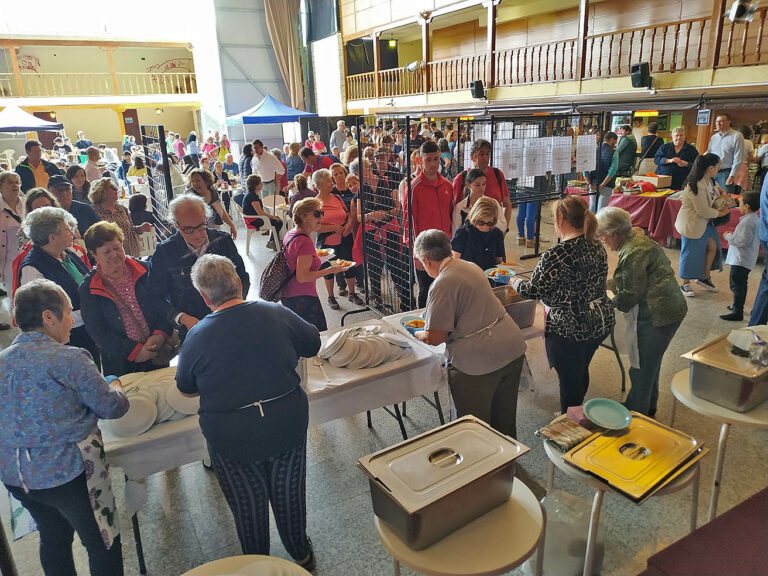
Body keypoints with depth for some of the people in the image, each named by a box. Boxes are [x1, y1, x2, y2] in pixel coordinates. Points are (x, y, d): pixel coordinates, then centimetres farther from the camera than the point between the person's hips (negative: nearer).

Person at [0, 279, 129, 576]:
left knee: (53, 539, 26)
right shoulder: (70, 359, -19)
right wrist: (114, 386, 8)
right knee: (103, 543, 10)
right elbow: (111, 408, -13)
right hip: (65, 473, -7)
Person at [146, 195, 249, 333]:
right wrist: (183, 318, -14)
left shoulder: (223, 240, 1)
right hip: (190, 328, -1)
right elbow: (156, 296, 1)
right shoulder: (163, 253, -4)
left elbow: (243, 278, 11)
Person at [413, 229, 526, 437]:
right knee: (505, 417, 25)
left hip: (478, 360, -8)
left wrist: (417, 334, 6)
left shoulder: (442, 285, -17)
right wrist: (431, 315, 33)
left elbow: (435, 338, -16)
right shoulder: (471, 267, 10)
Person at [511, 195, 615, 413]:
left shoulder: (557, 255, -24)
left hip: (569, 330, -8)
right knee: (581, 372, 26)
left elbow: (533, 291, -19)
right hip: (601, 321, 9)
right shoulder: (596, 245, 2)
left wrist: (515, 281, 2)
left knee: (570, 380, 9)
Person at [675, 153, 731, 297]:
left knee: (713, 246, 10)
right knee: (691, 253, 2)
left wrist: (723, 194, 7)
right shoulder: (696, 186, -29)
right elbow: (703, 211, -24)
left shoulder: (709, 180, 2)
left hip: (704, 222, 9)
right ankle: (685, 284, 17)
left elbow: (716, 187, 28)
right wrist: (720, 213, -9)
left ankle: (705, 277, 28)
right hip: (692, 223, -9)